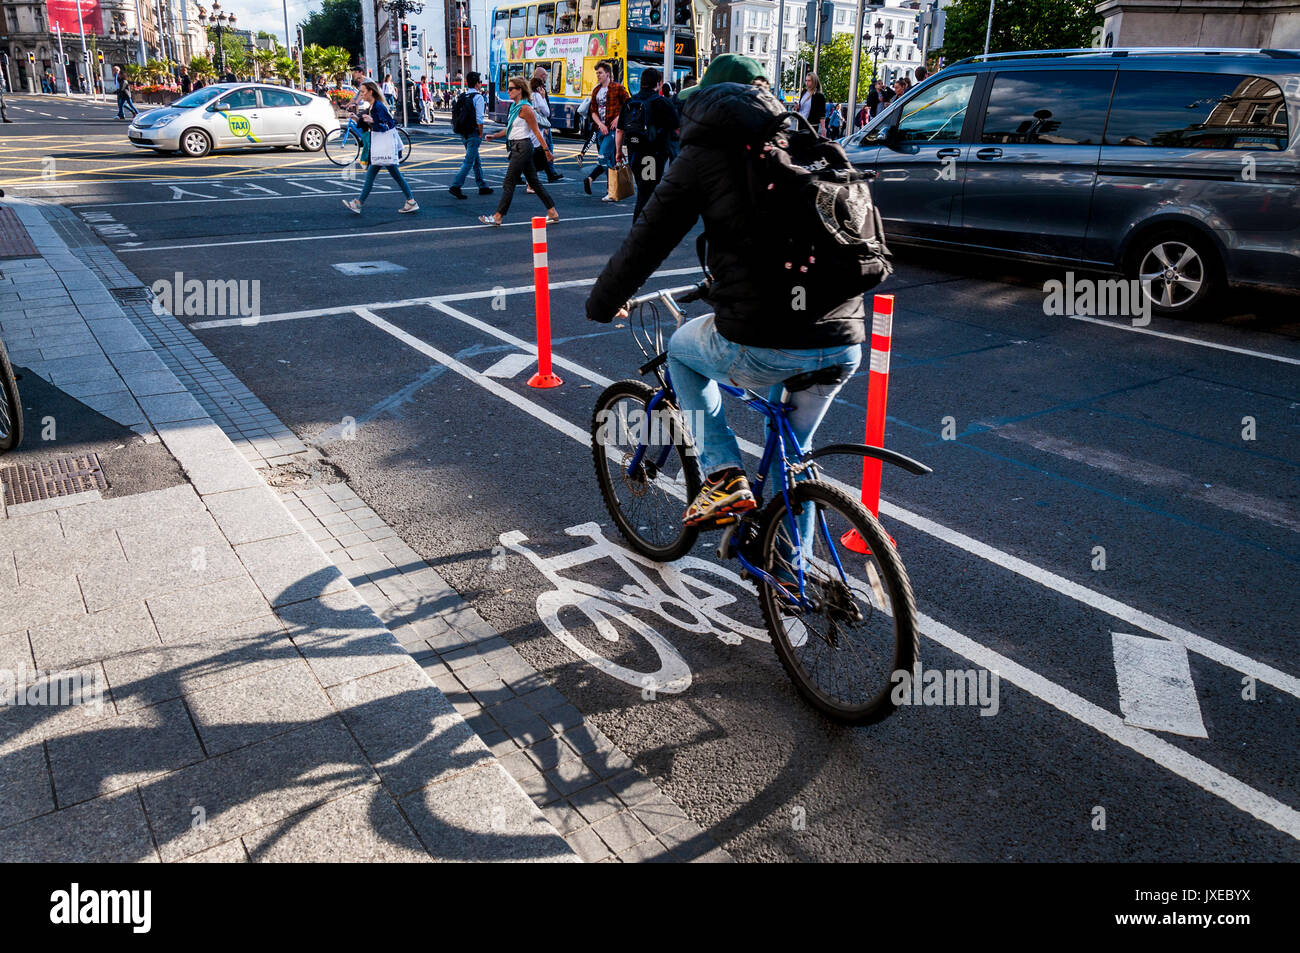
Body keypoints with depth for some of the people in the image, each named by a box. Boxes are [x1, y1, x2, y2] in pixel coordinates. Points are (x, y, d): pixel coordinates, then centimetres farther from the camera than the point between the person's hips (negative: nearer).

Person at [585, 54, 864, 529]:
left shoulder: (707, 152, 4)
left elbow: (647, 239, 5)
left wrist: (602, 303, 22)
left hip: (763, 347, -5)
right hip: (844, 343, 5)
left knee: (682, 348, 28)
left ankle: (723, 474, 16)